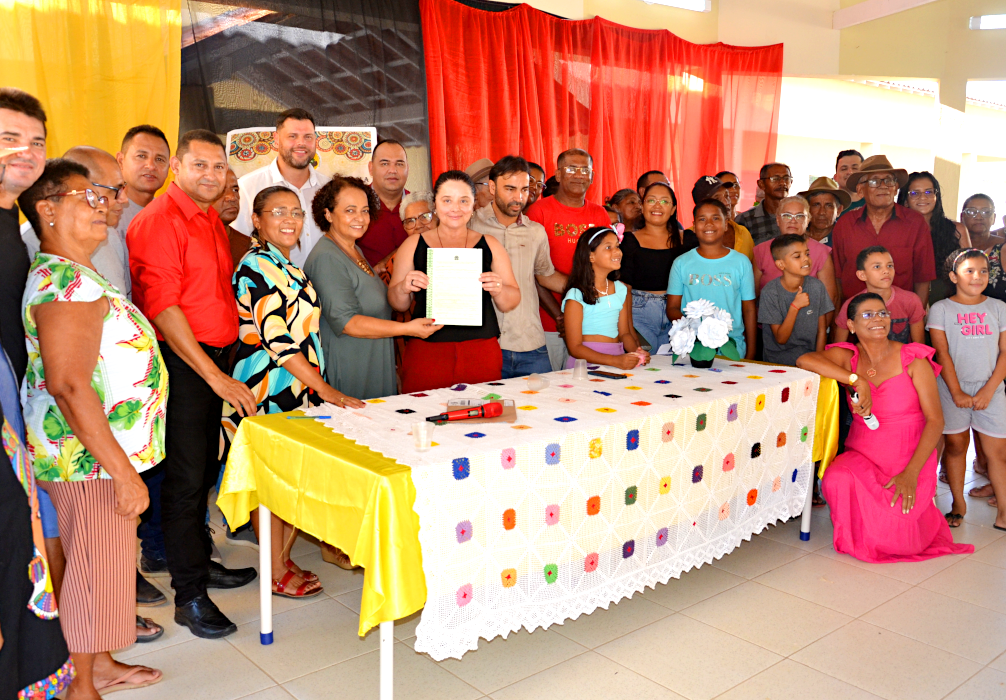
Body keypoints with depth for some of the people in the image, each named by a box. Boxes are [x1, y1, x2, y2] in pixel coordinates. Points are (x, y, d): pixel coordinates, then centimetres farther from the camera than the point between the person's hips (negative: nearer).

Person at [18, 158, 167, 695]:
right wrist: (122, 469, -25)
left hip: (99, 453, 10)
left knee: (101, 564, 20)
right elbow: (69, 386, -27)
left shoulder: (73, 275, 14)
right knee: (96, 568, 4)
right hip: (90, 457, -10)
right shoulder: (66, 282, -20)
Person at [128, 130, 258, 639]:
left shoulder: (212, 220, 15)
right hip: (180, 363, -8)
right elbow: (162, 308, -18)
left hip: (215, 362, 8)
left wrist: (224, 366, 15)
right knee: (185, 477, -3)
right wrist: (215, 376, -19)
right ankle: (189, 595, 7)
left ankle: (199, 561, 31)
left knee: (204, 469, 16)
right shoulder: (158, 221, -12)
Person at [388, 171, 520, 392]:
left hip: (481, 354, 1)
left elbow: (511, 303, 10)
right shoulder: (414, 245, 7)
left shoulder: (490, 245, 10)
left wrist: (498, 290, -11)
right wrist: (403, 288, -11)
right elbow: (397, 305, 9)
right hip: (426, 353, -1)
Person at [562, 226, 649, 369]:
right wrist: (614, 361, -21)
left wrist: (637, 352, -5)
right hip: (587, 362, -4)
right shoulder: (576, 296, -8)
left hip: (618, 359, 5)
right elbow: (575, 348, -11)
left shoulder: (622, 290, 13)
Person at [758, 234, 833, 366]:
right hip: (778, 361, -3)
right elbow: (781, 339, -9)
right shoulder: (770, 292, -10)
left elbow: (822, 331, 5)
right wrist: (795, 306, -19)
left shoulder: (816, 287, -1)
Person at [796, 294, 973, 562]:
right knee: (836, 481, -32)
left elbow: (935, 419, -8)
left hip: (911, 461, -2)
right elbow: (804, 360, -19)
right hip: (862, 455, 2)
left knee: (892, 537, -20)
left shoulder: (913, 359, -5)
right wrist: (857, 380, -26)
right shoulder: (848, 357, 1)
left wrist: (911, 473, -18)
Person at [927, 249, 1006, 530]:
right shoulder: (941, 309, 1)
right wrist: (956, 392, -9)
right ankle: (958, 505, 17)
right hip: (953, 390, -1)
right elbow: (942, 353, -4)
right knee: (955, 446, 5)